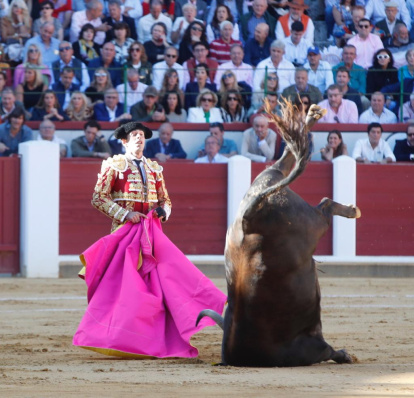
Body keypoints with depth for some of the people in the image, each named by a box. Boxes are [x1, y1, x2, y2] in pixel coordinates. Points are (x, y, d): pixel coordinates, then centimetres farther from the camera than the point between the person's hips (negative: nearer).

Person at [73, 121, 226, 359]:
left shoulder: (154, 169, 16)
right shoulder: (115, 166, 0)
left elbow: (166, 200, 23)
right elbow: (98, 198, -4)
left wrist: (163, 211, -2)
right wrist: (125, 214, -13)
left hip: (152, 233, 5)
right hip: (125, 232, -5)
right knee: (122, 283, -8)